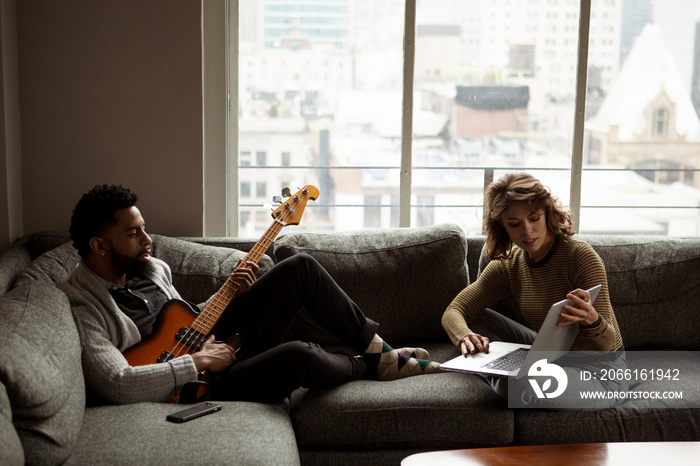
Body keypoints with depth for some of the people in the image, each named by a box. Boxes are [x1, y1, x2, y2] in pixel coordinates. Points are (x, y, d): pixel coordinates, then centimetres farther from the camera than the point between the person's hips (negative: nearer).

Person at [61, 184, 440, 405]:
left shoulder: (149, 267, 8)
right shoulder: (81, 305, -18)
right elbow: (117, 384, -31)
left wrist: (234, 292, 3)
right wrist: (196, 362, -24)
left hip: (222, 344, 9)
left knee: (301, 268, -3)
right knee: (298, 356, -33)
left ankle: (376, 346, 8)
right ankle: (373, 366, 2)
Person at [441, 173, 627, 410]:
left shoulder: (580, 257, -21)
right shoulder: (507, 265, -3)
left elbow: (607, 342, -22)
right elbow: (453, 312, -6)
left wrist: (591, 319, -47)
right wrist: (466, 336, -31)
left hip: (599, 372, -6)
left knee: (520, 385, -35)